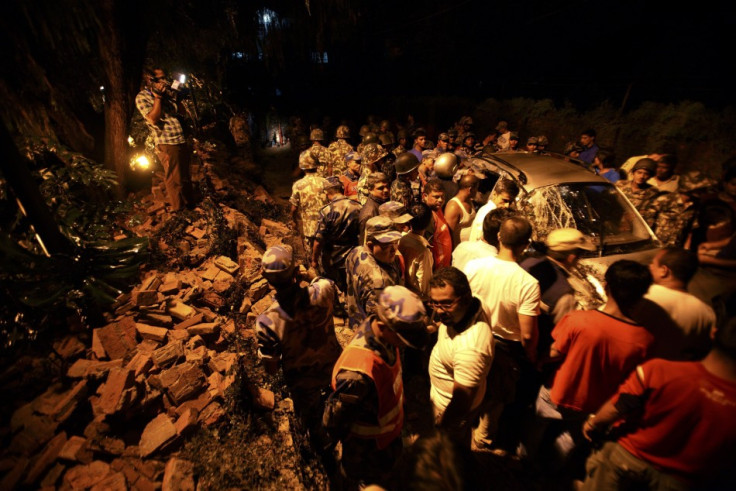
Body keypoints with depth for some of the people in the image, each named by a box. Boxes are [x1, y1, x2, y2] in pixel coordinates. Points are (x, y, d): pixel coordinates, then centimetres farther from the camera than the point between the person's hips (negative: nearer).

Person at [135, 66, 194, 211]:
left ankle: (189, 203, 33)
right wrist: (157, 97, -15)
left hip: (182, 141, 8)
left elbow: (182, 111, 18)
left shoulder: (165, 95, 14)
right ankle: (177, 208, 12)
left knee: (186, 176, 18)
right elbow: (153, 119, -18)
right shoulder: (142, 97, -6)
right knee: (174, 179, -1)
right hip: (167, 144, -8)